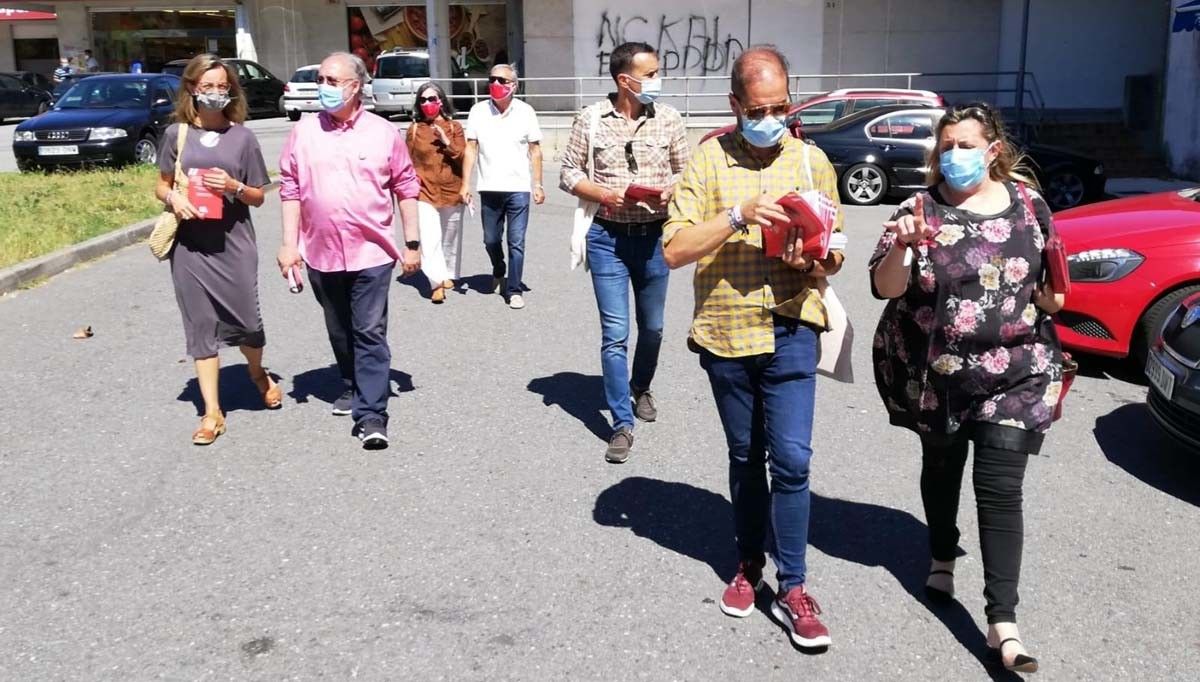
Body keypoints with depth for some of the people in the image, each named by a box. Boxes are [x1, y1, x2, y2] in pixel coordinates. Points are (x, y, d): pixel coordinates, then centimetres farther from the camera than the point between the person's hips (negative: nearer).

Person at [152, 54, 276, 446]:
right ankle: (212, 412, 12)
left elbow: (258, 197, 5)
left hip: (234, 244, -1)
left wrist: (233, 186, -15)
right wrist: (172, 197, -10)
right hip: (190, 245, 1)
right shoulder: (176, 134, 4)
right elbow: (161, 185, 13)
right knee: (201, 324, 5)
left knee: (245, 319, 2)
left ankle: (258, 373, 36)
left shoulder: (242, 137, 1)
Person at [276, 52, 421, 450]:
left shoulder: (383, 133, -1)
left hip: (371, 252, -3)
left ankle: (371, 415, -3)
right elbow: (291, 190, 5)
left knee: (370, 334, -5)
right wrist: (289, 243, 0)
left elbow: (406, 189, 3)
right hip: (321, 253, 3)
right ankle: (351, 388, 38)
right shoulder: (304, 132, 3)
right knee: (339, 332, 18)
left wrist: (412, 243, 1)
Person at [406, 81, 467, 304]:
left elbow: (463, 157, -4)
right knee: (429, 238, -15)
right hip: (425, 191, -1)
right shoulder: (414, 129, 3)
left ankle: (449, 275, 33)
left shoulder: (453, 127, 2)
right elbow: (409, 162, 8)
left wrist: (447, 143, -17)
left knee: (450, 237, 14)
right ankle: (437, 282, -15)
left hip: (451, 190, 1)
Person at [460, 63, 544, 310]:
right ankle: (499, 271, 43)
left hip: (518, 188, -2)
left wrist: (538, 184, -1)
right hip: (489, 188, 2)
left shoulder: (525, 112, -1)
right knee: (491, 240, 14)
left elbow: (535, 150, 3)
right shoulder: (479, 111, 1)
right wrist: (465, 183, -2)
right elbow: (471, 149, 3)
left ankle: (514, 290, 8)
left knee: (516, 243, -2)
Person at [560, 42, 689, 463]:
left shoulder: (668, 119, -1)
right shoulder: (591, 119, -4)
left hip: (654, 237, 2)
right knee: (614, 333, -4)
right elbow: (569, 173, 1)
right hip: (607, 237, -2)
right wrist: (603, 194, -16)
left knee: (652, 327, 16)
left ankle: (641, 389, 44)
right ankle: (622, 424, 4)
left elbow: (685, 172, 6)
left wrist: (670, 191, -16)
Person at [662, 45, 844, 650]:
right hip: (725, 333, 0)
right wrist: (738, 216, -21)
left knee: (791, 460, -5)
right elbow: (675, 250, -10)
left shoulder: (812, 161, 4)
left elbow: (835, 254, 8)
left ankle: (792, 589, 8)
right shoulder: (707, 160, -2)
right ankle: (749, 566, 31)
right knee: (745, 458, 14)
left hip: (791, 331, 0)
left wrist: (815, 265, -15)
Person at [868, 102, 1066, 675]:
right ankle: (942, 559, 44)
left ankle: (1003, 622, -2)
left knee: (1000, 487, -5)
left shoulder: (1030, 206, 2)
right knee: (941, 468, 18)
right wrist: (903, 248, -30)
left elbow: (1051, 279, 15)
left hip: (1016, 374, 0)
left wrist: (1053, 298, -7)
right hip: (934, 375, 0)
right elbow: (885, 288, -11)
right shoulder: (922, 208, -5)